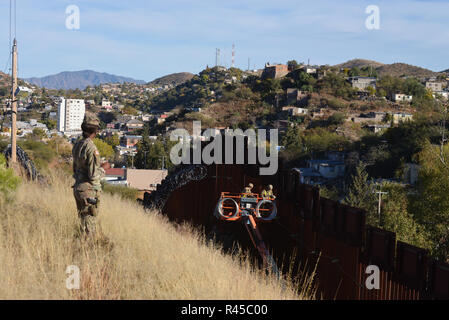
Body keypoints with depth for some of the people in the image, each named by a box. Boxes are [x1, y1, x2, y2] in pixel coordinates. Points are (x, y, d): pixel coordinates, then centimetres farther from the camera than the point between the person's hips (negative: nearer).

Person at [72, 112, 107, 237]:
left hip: (77, 188, 9)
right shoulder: (91, 148, -21)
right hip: (89, 191, -9)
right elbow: (94, 175, -24)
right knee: (89, 227, -1)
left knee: (83, 222, 19)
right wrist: (102, 169, -5)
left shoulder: (77, 144, 6)